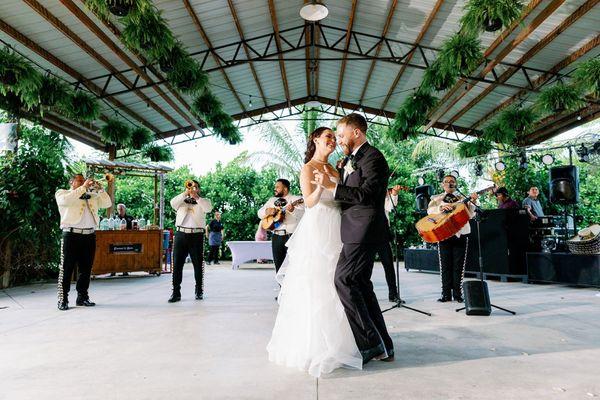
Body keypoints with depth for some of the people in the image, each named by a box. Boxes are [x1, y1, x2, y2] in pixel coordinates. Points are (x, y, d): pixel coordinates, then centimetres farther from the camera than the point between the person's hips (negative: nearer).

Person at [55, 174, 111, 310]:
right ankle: (63, 299, 2)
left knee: (86, 268, 8)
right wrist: (83, 187, -14)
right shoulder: (61, 192, 9)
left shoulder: (92, 196, 22)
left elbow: (107, 203, 13)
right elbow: (66, 199, -14)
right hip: (72, 234, -4)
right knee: (67, 268, -3)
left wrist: (100, 189, 2)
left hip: (89, 236, 5)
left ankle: (82, 297, 17)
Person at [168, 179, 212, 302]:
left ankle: (199, 291, 19)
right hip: (181, 234, 1)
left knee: (198, 264, 6)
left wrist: (196, 197, -19)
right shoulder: (181, 201, 15)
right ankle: (176, 292, 4)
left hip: (197, 235, -1)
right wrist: (185, 193, -17)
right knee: (177, 264, -2)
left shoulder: (203, 201, 12)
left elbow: (208, 208, -11)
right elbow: (173, 203, -7)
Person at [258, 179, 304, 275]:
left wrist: (293, 210, -32)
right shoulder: (272, 200, 18)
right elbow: (260, 213, 17)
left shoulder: (296, 199, -1)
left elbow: (304, 214, -14)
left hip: (292, 236, -5)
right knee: (278, 263, 9)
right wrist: (267, 211, -4)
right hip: (276, 236, 6)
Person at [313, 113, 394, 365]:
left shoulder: (372, 157, -8)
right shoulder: (351, 160, 20)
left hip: (364, 230, -10)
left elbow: (366, 194, -19)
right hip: (357, 231, 10)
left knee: (344, 279, -13)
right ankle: (383, 346, 19)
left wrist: (331, 186, -18)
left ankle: (370, 344, -3)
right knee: (361, 285, 10)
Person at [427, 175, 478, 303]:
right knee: (445, 264, 1)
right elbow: (430, 211, -5)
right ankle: (446, 294, 7)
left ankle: (457, 293, 9)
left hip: (461, 234, 1)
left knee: (459, 265, 1)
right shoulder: (437, 199, 13)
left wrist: (472, 202, -11)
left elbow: (470, 215, 4)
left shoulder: (462, 199, 13)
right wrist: (442, 207, -21)